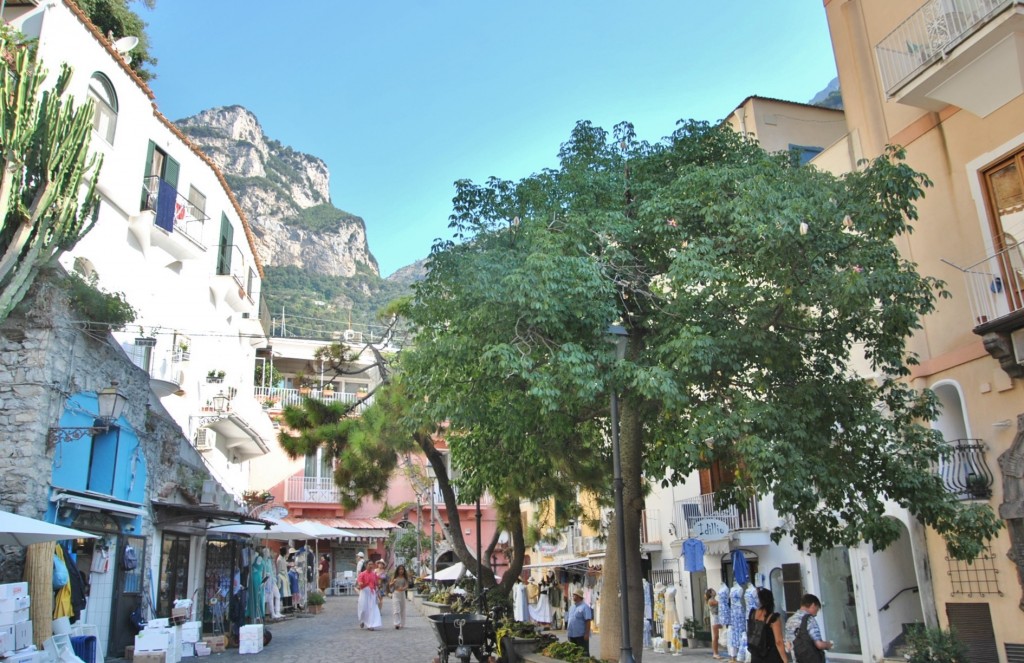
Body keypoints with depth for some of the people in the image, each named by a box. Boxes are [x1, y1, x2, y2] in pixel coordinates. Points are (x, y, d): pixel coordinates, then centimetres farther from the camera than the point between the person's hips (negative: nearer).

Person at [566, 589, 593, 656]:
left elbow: (588, 621, -16)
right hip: (572, 635, 8)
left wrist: (587, 633, -21)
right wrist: (567, 630, 15)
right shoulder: (572, 607, 15)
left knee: (584, 653, -3)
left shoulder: (584, 607, -10)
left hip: (581, 635, -8)